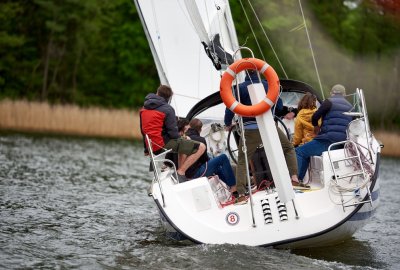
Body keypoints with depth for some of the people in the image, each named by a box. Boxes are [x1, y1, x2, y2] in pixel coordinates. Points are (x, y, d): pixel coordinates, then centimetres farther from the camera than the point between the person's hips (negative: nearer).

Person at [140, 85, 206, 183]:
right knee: (201, 147, -10)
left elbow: (143, 131, 21)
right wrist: (181, 139, 7)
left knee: (184, 145, 34)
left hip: (151, 147, 8)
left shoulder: (144, 109, 12)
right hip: (164, 145, -8)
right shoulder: (167, 109, -10)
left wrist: (146, 149, 32)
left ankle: (180, 170, 22)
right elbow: (173, 132, -14)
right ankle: (181, 172, -14)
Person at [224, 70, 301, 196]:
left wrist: (228, 124, 12)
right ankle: (294, 177, 8)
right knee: (289, 148, 21)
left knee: (242, 161, 8)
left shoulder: (240, 88, -2)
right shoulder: (268, 85, 5)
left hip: (250, 129, -1)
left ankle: (240, 192, -2)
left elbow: (231, 108, -4)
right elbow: (279, 106, 11)